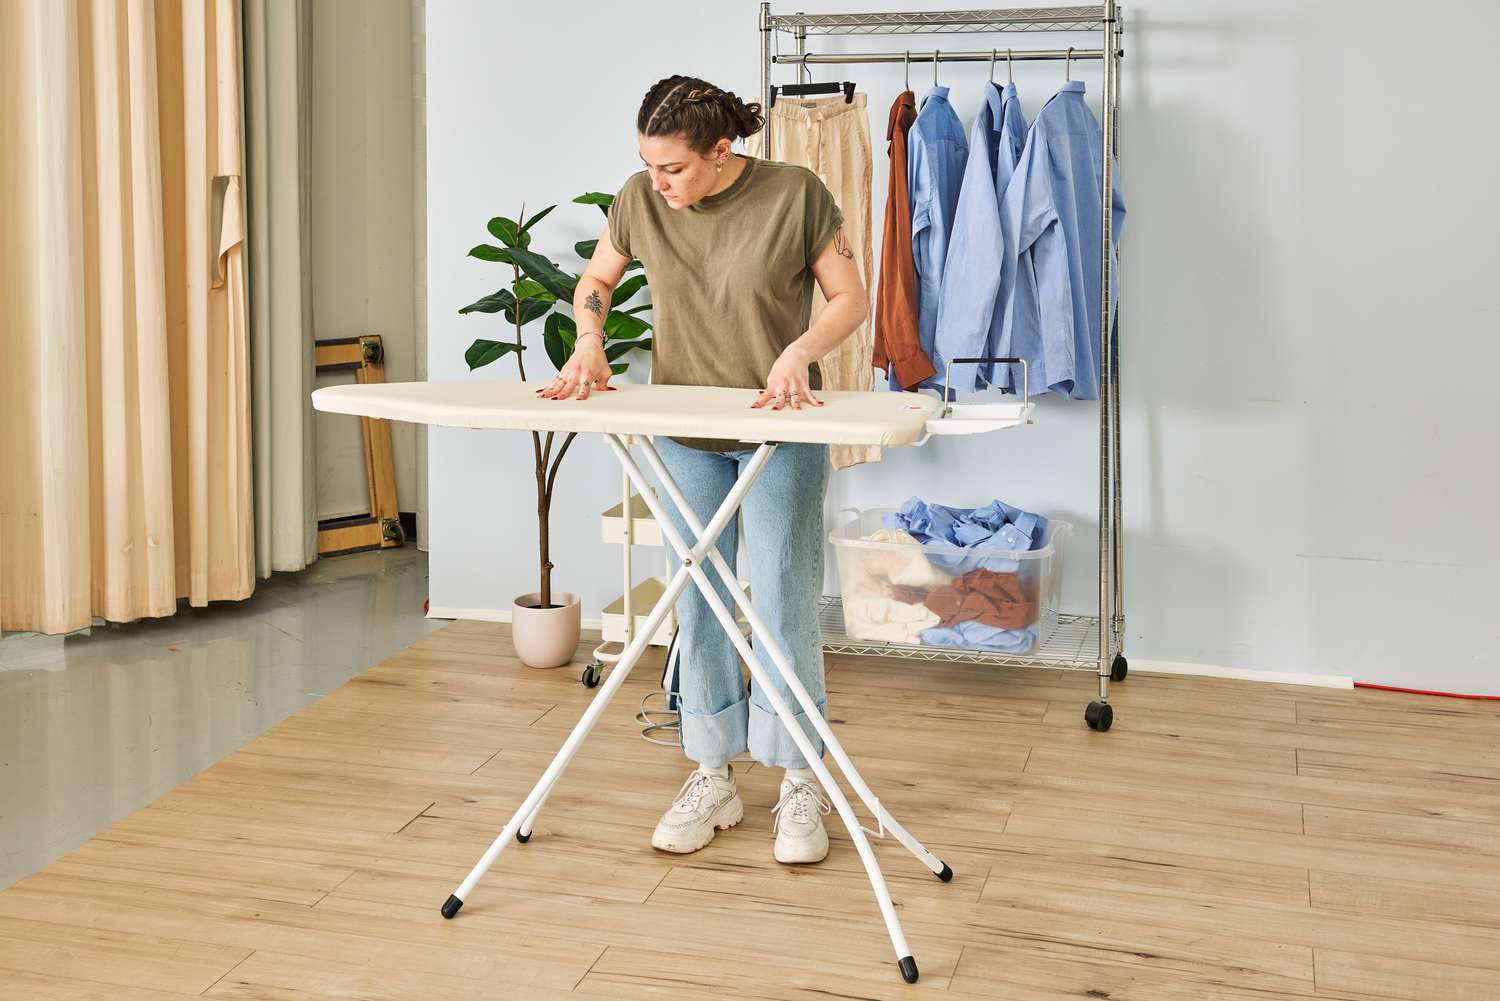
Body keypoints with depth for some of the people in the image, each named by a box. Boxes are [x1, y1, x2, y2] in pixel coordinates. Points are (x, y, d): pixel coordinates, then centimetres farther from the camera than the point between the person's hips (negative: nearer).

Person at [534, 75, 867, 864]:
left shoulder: (794, 193, -15)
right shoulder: (640, 200, -6)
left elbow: (850, 299, -7)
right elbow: (595, 280, 11)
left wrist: (799, 350, -24)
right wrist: (590, 345, -8)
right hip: (685, 433, 3)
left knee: (783, 602, -2)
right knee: (696, 606, 7)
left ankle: (800, 789, 11)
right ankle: (712, 781, 20)